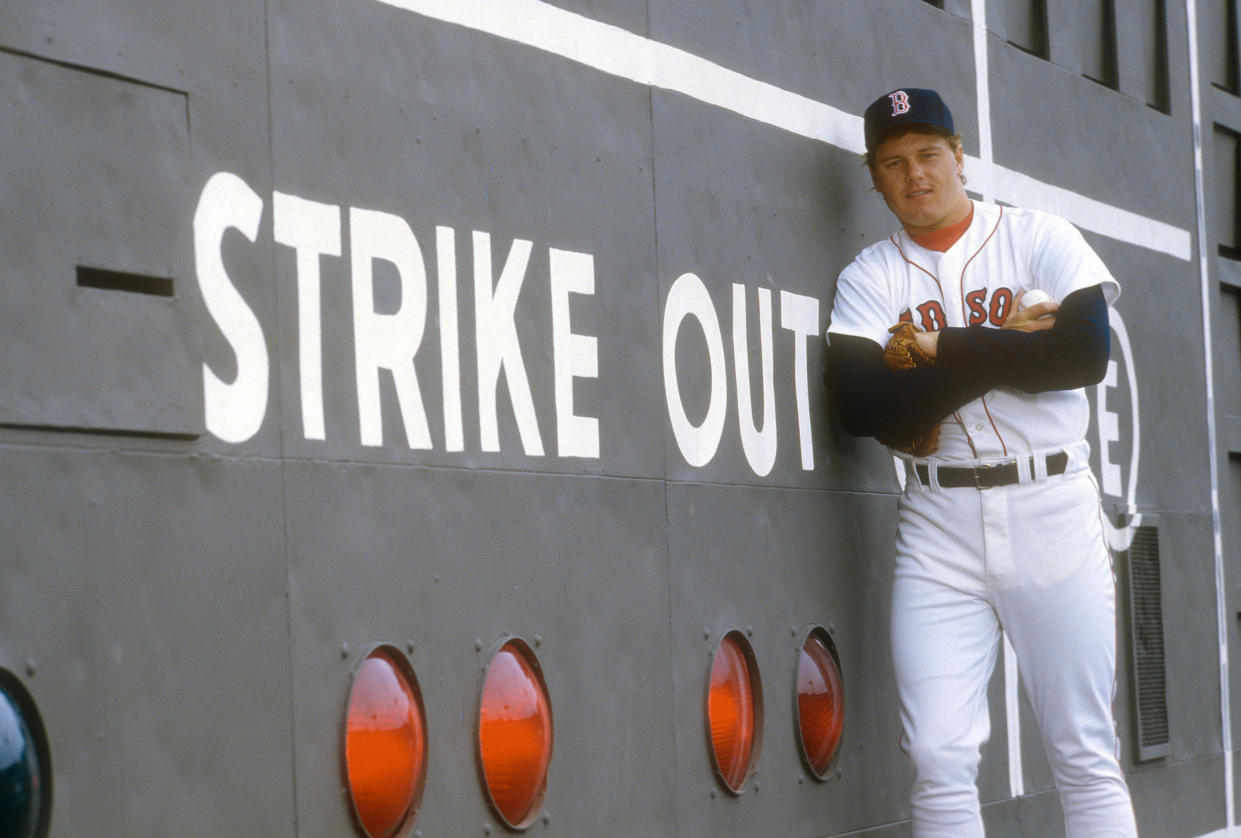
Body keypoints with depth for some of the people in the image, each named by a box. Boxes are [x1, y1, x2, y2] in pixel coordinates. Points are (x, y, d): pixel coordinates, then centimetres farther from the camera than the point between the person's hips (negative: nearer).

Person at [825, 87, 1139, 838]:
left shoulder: (1041, 239, 4)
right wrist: (1001, 348, -12)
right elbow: (862, 407, -10)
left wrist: (942, 351, -10)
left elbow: (1087, 351, -13)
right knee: (940, 759, -4)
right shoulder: (869, 279, 7)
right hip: (939, 524, 1)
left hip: (1051, 510, -1)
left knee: (1086, 754, 1)